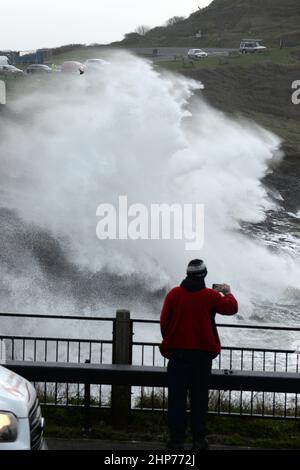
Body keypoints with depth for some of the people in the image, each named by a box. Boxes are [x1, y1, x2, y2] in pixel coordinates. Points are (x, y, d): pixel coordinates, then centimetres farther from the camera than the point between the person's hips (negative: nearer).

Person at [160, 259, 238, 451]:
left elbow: (164, 322, 2)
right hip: (202, 354, 0)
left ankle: (177, 440, 6)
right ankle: (199, 439, 9)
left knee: (177, 398, 5)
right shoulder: (211, 296, -5)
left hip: (178, 353, 1)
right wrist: (227, 292, 26)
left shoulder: (174, 294, -2)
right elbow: (231, 308, 7)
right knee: (199, 398, 7)